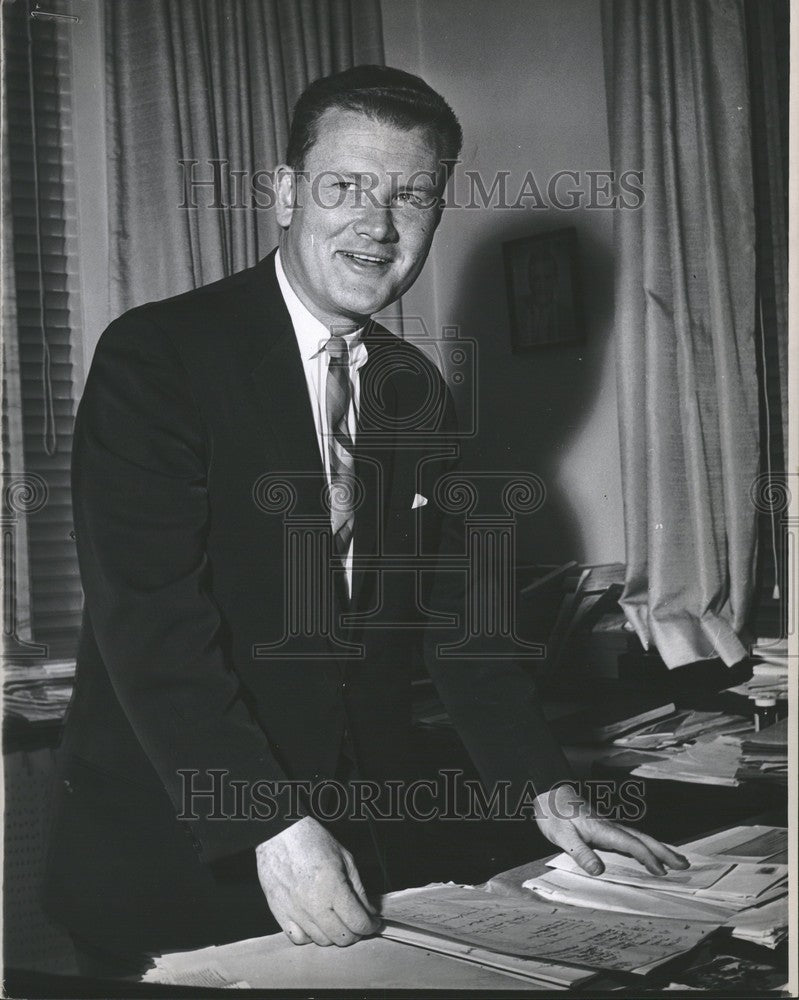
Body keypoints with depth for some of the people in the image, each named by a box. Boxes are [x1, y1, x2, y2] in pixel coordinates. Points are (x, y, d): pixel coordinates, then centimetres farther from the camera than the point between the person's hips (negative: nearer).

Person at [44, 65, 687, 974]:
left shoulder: (417, 393, 7)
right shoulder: (156, 355, -12)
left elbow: (448, 603, 9)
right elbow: (148, 616, -20)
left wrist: (543, 789, 1)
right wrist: (272, 828, -26)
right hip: (165, 857, -5)